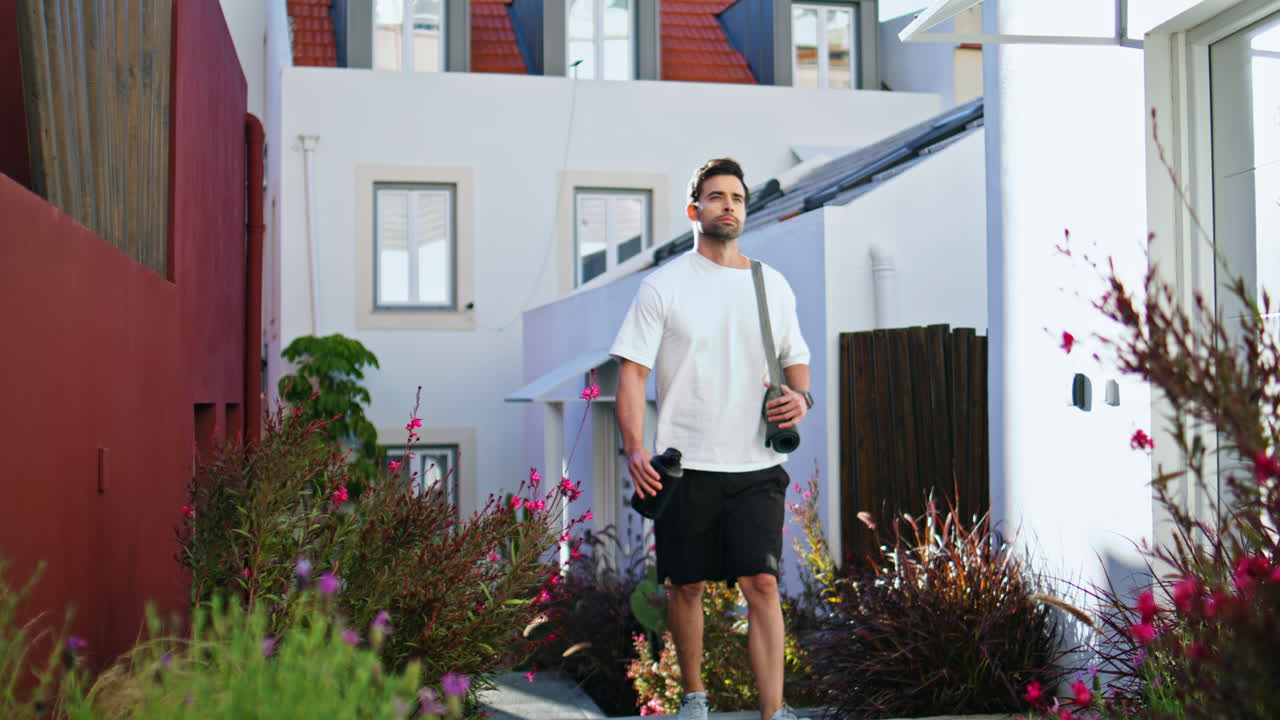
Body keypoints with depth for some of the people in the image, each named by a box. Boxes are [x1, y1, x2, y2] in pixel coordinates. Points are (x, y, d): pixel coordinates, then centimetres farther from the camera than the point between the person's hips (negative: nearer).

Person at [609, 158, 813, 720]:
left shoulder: (773, 284, 10)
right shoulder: (663, 286, -1)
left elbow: (796, 357, 20)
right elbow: (632, 370, -4)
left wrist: (801, 397, -3)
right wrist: (634, 448, -17)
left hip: (756, 464, 2)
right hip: (686, 463, -1)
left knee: (761, 583, -8)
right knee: (686, 586, 7)